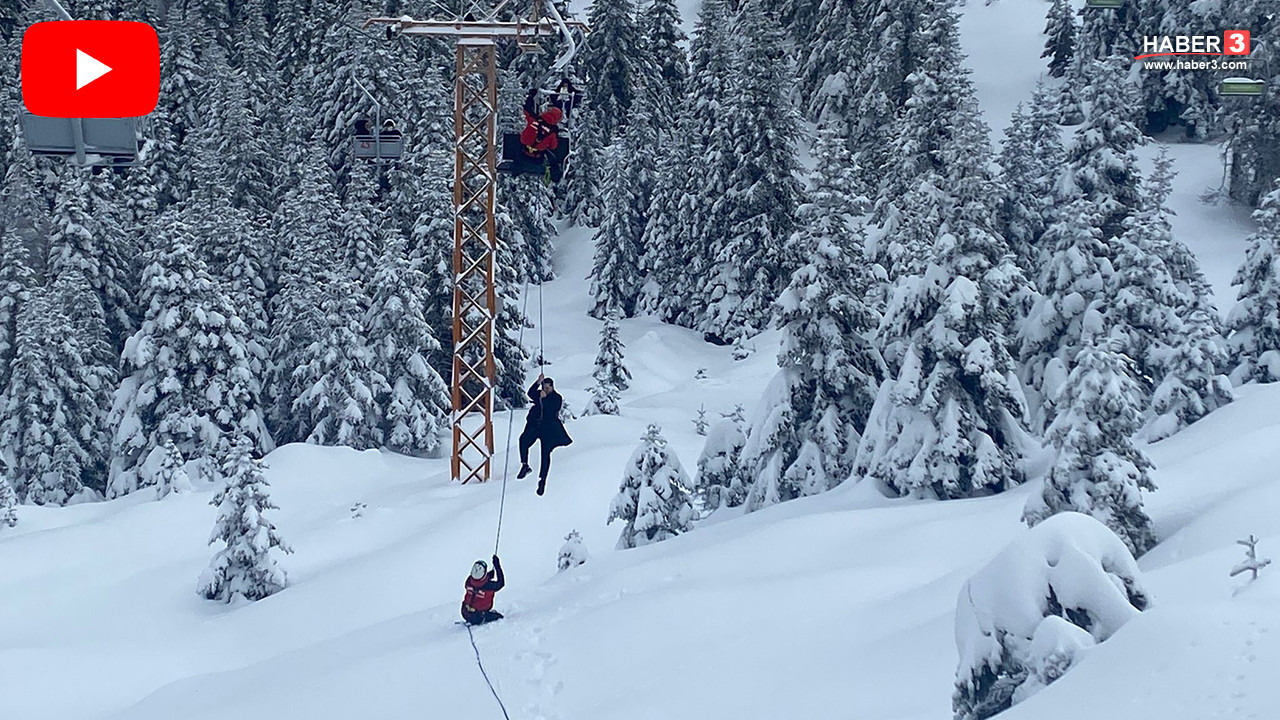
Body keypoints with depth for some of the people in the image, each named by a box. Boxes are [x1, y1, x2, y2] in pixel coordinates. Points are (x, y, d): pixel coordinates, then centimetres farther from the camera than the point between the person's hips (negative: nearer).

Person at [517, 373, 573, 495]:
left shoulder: (557, 398, 0)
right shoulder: (539, 393, 9)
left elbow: (554, 409, -17)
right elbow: (530, 394, -12)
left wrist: (545, 398, -23)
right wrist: (538, 383, -22)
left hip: (549, 428, -3)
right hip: (535, 425, 3)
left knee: (545, 453, -5)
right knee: (524, 439, -24)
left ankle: (542, 480, 1)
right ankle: (525, 466, -14)